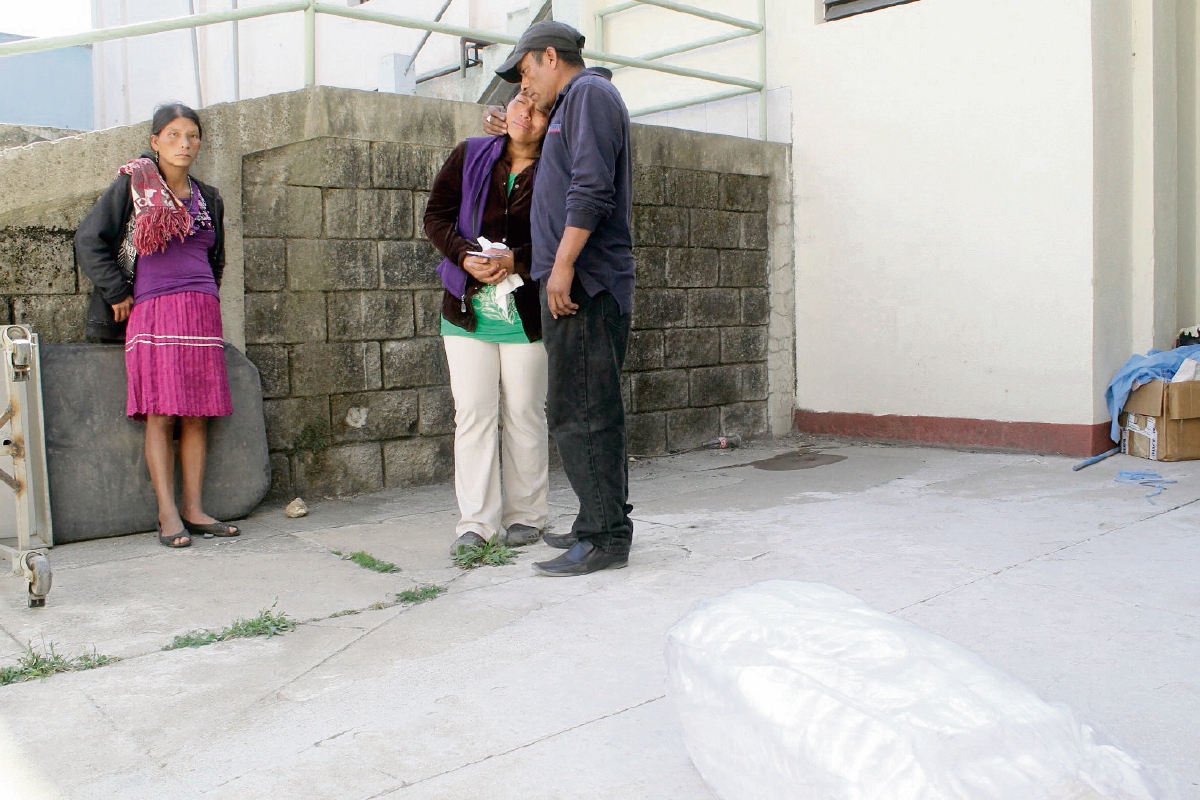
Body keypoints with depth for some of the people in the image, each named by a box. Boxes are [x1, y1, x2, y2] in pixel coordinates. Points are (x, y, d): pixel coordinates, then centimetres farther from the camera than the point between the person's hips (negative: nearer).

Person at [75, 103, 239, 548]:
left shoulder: (208, 199, 18)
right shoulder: (133, 185, 5)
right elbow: (88, 240, 2)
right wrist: (117, 294, -2)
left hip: (203, 313, 4)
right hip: (152, 309, -4)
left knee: (197, 414, -1)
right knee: (160, 414, -10)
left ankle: (193, 508, 3)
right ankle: (168, 516, -9)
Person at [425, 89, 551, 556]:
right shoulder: (469, 156, 5)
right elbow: (436, 216, 4)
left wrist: (515, 261, -21)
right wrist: (466, 256, -12)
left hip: (526, 313, -2)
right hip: (467, 310, 2)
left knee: (524, 414, 5)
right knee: (472, 413, 1)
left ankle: (526, 515, 17)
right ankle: (476, 521, 6)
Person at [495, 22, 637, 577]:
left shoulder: (589, 92, -5)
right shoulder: (573, 104, 27)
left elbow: (591, 187, -18)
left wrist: (563, 264, -21)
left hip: (584, 281, -10)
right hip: (583, 282, 10)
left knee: (579, 412, -10)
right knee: (594, 410, 12)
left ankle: (606, 536, -6)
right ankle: (600, 524, 19)